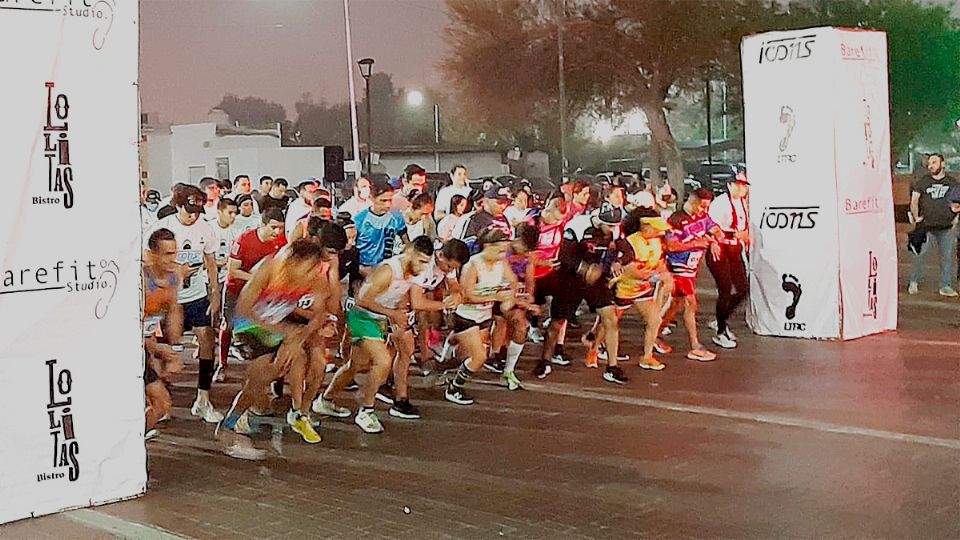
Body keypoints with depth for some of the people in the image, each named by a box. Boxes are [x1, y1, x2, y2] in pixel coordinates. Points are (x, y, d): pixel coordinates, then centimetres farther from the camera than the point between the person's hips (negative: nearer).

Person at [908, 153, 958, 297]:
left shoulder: (952, 182, 8)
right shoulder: (922, 182, 1)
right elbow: (914, 201, 3)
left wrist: (956, 218, 8)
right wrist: (916, 217, -3)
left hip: (947, 227, 2)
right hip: (926, 226, -2)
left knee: (948, 256, 3)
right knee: (919, 254, -5)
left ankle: (946, 286, 12)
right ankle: (914, 282, 12)